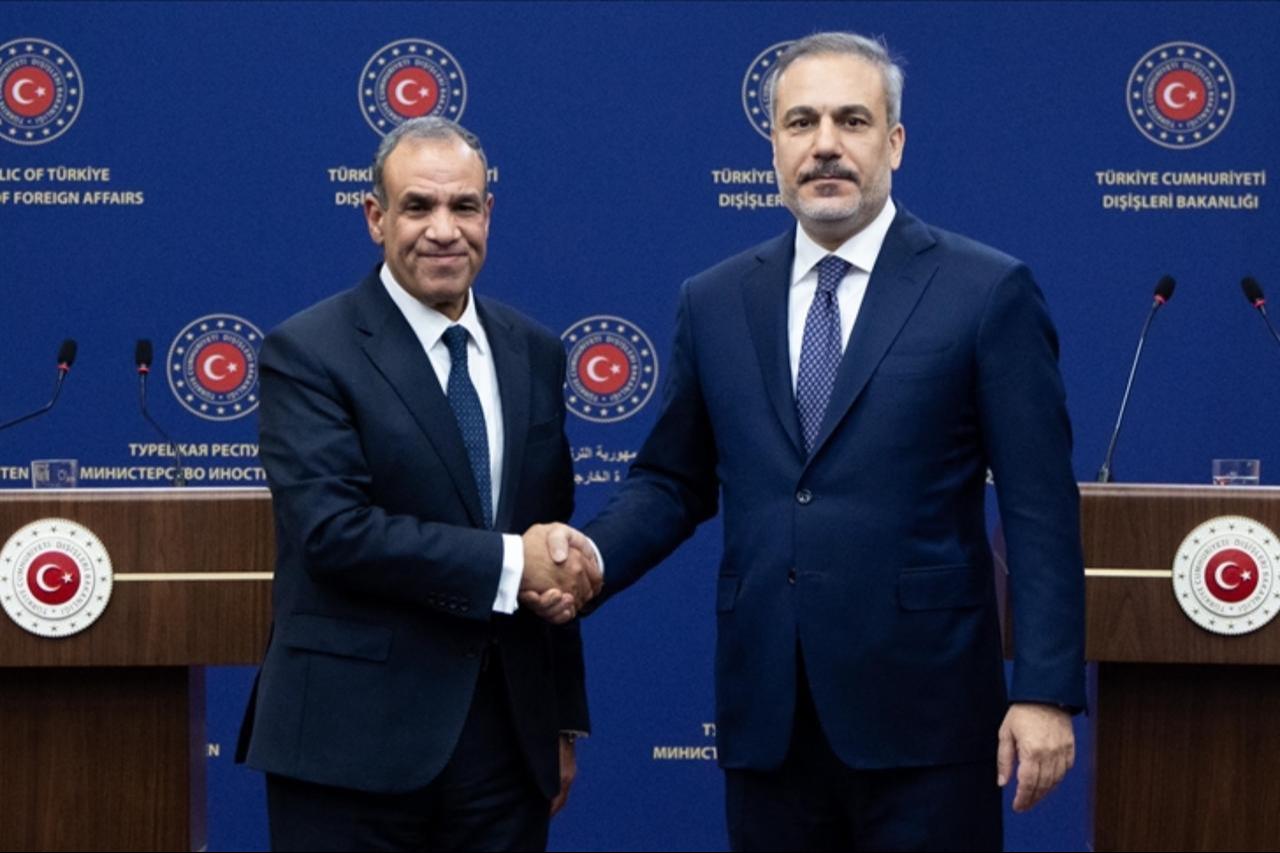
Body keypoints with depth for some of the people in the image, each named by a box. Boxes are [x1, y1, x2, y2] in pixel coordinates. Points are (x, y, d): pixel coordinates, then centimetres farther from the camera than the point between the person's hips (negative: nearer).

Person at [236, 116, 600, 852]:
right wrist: (506, 564, -18)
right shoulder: (309, 352, -6)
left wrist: (565, 719, 14)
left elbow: (554, 544, 14)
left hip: (508, 735, 5)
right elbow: (331, 529, -18)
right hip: (356, 740, -5)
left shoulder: (533, 352, 11)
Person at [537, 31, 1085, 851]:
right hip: (765, 710, 4)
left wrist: (1048, 691, -11)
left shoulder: (987, 291, -3)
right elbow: (674, 482, 14)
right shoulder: (714, 300, 9)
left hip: (922, 703, -3)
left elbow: (1040, 510, -5)